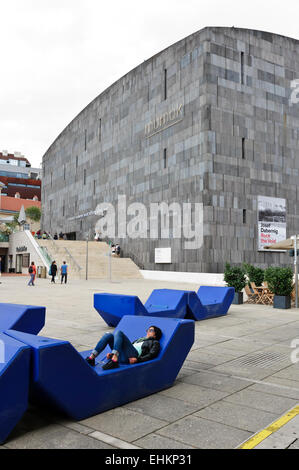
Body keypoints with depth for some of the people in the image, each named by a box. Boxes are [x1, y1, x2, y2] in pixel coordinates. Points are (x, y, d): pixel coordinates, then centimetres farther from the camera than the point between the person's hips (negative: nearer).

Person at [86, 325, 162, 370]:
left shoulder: (155, 343, 18)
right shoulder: (140, 339, 39)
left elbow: (151, 355, -1)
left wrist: (137, 359, -17)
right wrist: (112, 354, 18)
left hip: (131, 357, -6)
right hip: (121, 356, 7)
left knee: (118, 333, -25)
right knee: (108, 335, -11)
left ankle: (114, 361, -44)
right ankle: (91, 358, -23)